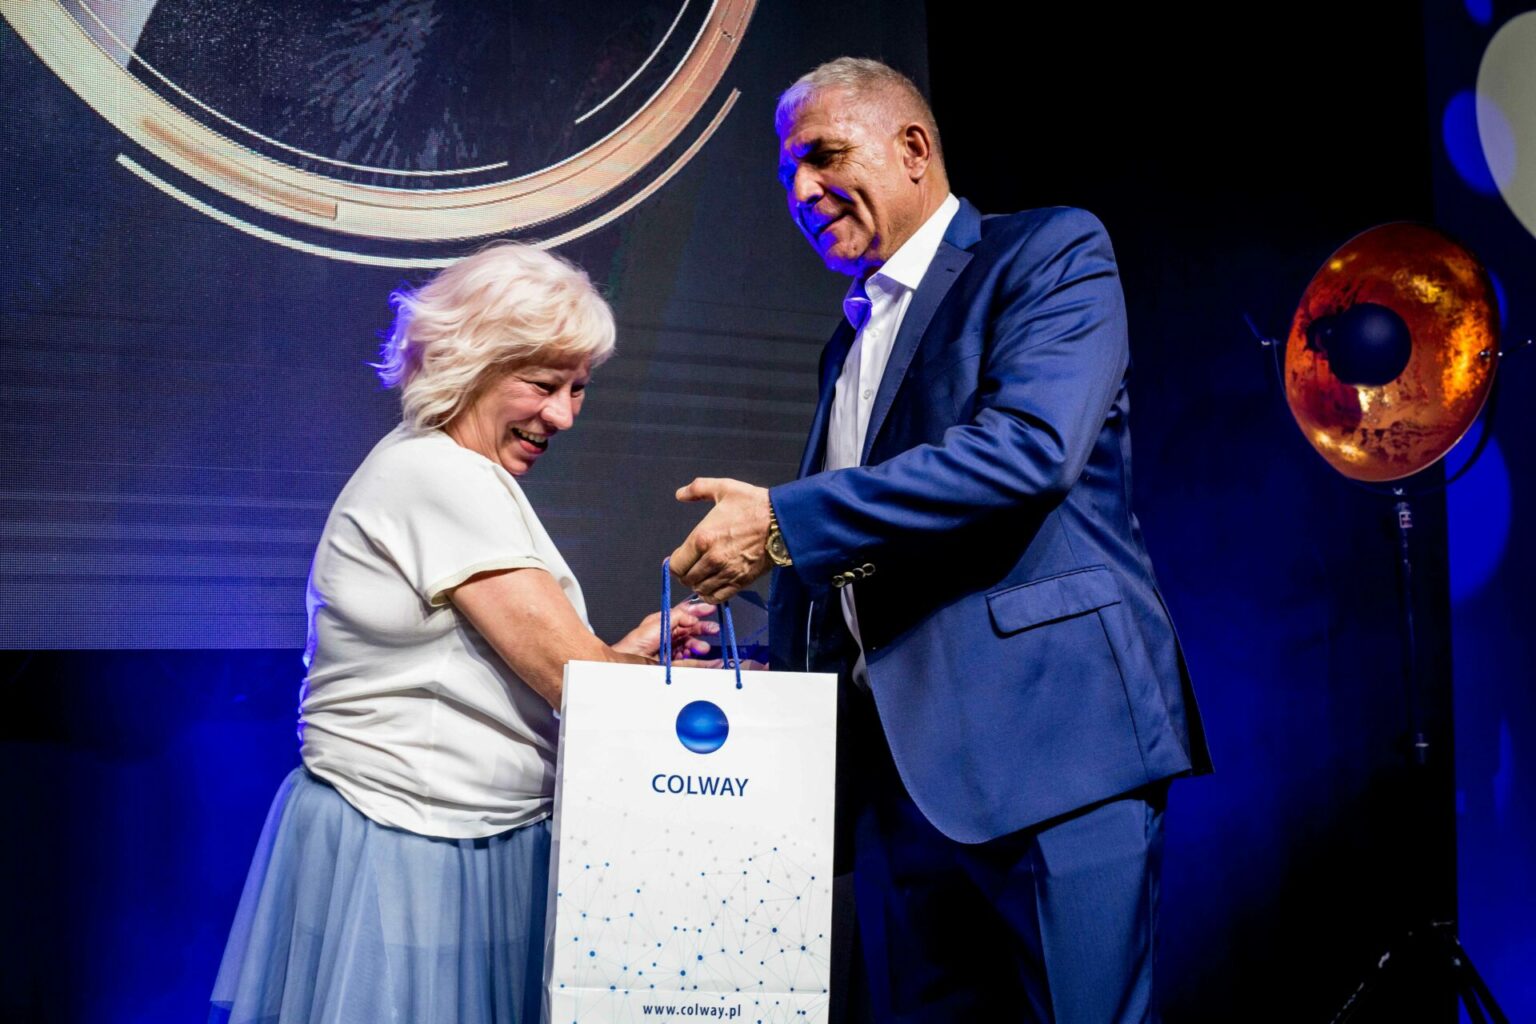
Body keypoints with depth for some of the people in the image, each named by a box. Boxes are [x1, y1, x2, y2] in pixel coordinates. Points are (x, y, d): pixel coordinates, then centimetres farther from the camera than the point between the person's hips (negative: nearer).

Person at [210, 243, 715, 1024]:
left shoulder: (461, 479, 14)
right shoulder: (439, 476, -18)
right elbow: (568, 675, -21)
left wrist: (626, 656, 0)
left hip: (467, 842, 10)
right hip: (398, 854, -10)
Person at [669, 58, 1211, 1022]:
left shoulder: (1053, 252, 0)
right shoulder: (852, 340, 23)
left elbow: (1030, 445, -18)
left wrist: (784, 521, -18)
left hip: (1046, 734, -7)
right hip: (894, 763, 8)